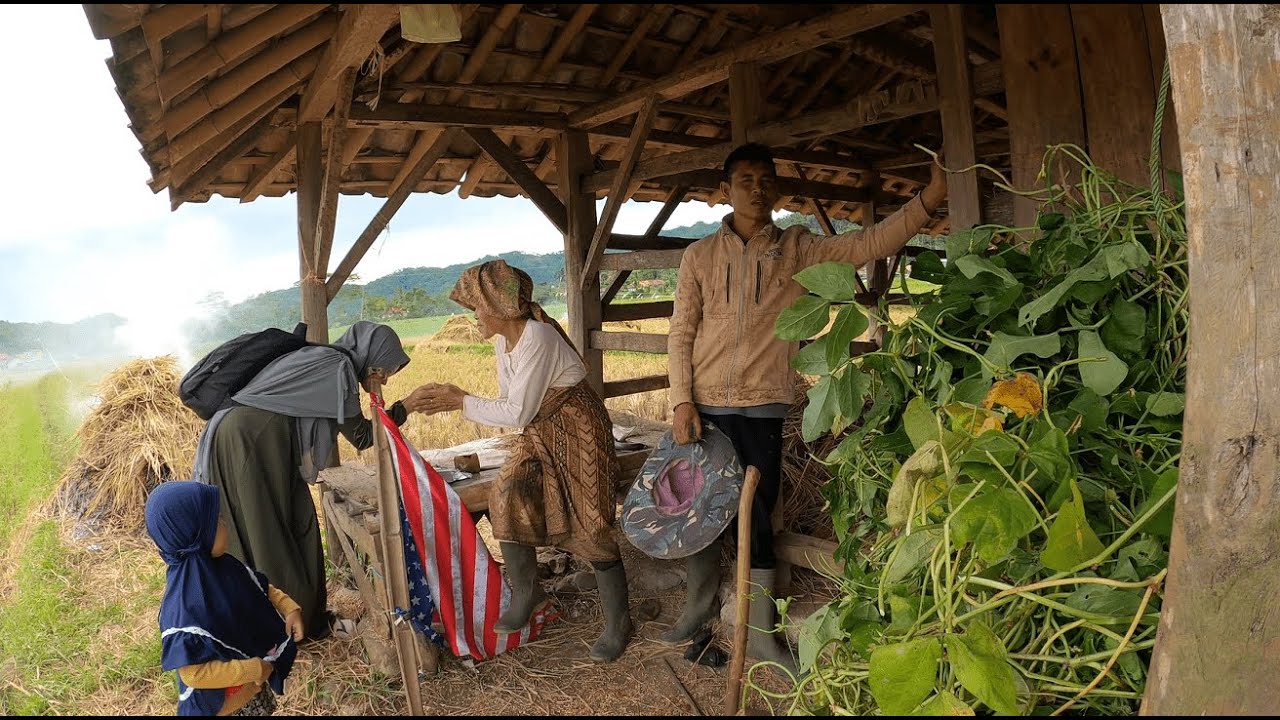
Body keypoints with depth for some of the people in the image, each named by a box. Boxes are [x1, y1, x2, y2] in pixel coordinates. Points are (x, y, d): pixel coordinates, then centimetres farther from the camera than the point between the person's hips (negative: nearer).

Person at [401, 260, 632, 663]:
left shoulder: (537, 338, -25)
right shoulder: (504, 342, 4)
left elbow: (518, 413, -23)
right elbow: (509, 404, 10)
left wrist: (461, 401, -17)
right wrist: (452, 401, 0)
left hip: (577, 433, -8)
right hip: (541, 437, 8)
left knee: (590, 526, -5)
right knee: (506, 498, -10)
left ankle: (618, 621, 12)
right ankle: (525, 592, 9)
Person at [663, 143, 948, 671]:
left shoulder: (797, 249, 5)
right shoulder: (700, 255, 4)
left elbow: (867, 244, -7)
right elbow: (681, 334, 3)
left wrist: (927, 200, -20)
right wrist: (682, 400, -6)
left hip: (763, 407, 0)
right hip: (704, 406, 1)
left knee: (757, 516, 5)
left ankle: (759, 632, 21)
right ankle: (699, 608, 33)